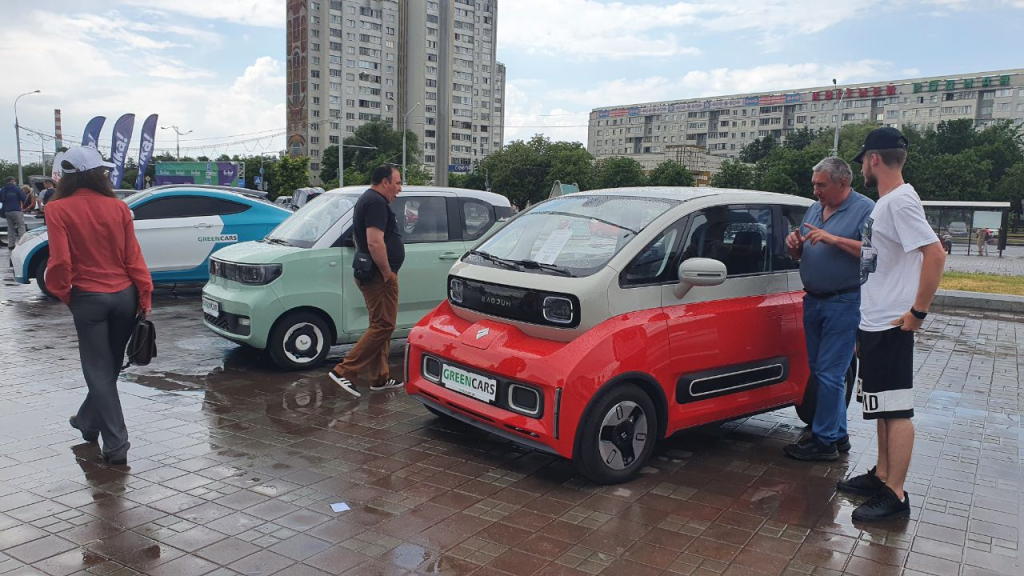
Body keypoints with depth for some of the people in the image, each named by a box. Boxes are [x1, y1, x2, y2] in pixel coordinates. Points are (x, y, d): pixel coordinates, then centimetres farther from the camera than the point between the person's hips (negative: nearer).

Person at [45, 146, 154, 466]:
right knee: (109, 367, 19)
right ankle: (88, 421, 41)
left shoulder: (58, 210, -9)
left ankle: (116, 446, 3)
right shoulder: (118, 207, 0)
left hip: (88, 299, -3)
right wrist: (145, 295, 0)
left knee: (99, 372, 5)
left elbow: (60, 260, -14)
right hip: (124, 296, 4)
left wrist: (62, 292, 2)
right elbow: (133, 256, -2)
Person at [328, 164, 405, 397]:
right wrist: (387, 273, -19)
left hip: (372, 274, 11)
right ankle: (344, 371, -10)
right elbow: (375, 242, -26)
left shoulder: (368, 199, 20)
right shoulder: (377, 203, -15)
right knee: (383, 326, -9)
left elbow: (362, 238, 29)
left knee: (380, 326, 14)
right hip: (379, 275, -11)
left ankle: (380, 378, 20)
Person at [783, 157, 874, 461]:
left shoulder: (865, 209, -8)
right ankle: (838, 435, 25)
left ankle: (824, 441, 2)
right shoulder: (814, 209, 14)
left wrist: (834, 239, -24)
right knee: (819, 370, 13)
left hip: (844, 304, -8)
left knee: (830, 373, -7)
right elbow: (802, 255, 21)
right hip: (813, 301, 8)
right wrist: (795, 246, -1)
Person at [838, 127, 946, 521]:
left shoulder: (900, 201, -17)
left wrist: (918, 312, -22)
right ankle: (881, 475, 29)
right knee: (883, 407, 17)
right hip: (874, 323, 10)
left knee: (897, 409, -4)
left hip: (891, 325, -10)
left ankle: (895, 495, 3)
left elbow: (935, 253, -26)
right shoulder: (885, 203, 14)